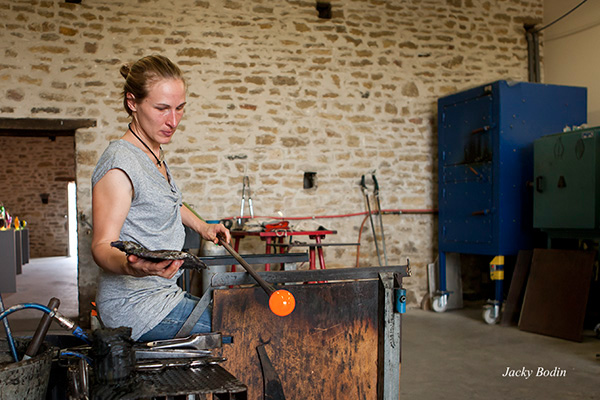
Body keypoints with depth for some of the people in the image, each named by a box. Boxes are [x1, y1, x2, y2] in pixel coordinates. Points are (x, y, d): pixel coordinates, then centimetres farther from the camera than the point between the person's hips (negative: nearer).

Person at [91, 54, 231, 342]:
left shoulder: (154, 153, 9)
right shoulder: (119, 163, -20)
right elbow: (103, 245, -25)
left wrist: (202, 226, 21)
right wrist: (130, 266, -44)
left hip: (162, 295, 10)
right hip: (136, 306, -10)